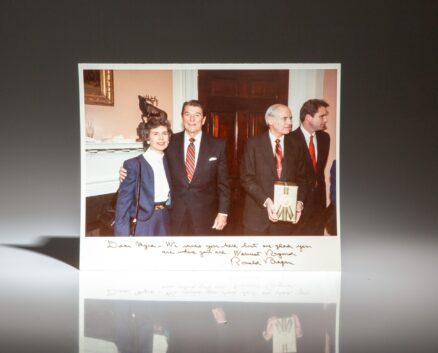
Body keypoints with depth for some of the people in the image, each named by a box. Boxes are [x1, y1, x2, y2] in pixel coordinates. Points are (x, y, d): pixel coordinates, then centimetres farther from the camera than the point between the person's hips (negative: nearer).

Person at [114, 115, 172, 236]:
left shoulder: (168, 162, 9)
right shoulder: (133, 164, -10)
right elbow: (123, 202, -12)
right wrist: (122, 233, -17)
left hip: (166, 222, 5)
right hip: (144, 225, -5)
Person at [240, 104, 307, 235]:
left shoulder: (295, 145, 8)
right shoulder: (254, 144, -1)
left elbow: (301, 178, 9)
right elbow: (247, 178, -6)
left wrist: (299, 202, -8)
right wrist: (265, 201, -18)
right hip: (258, 213, -2)